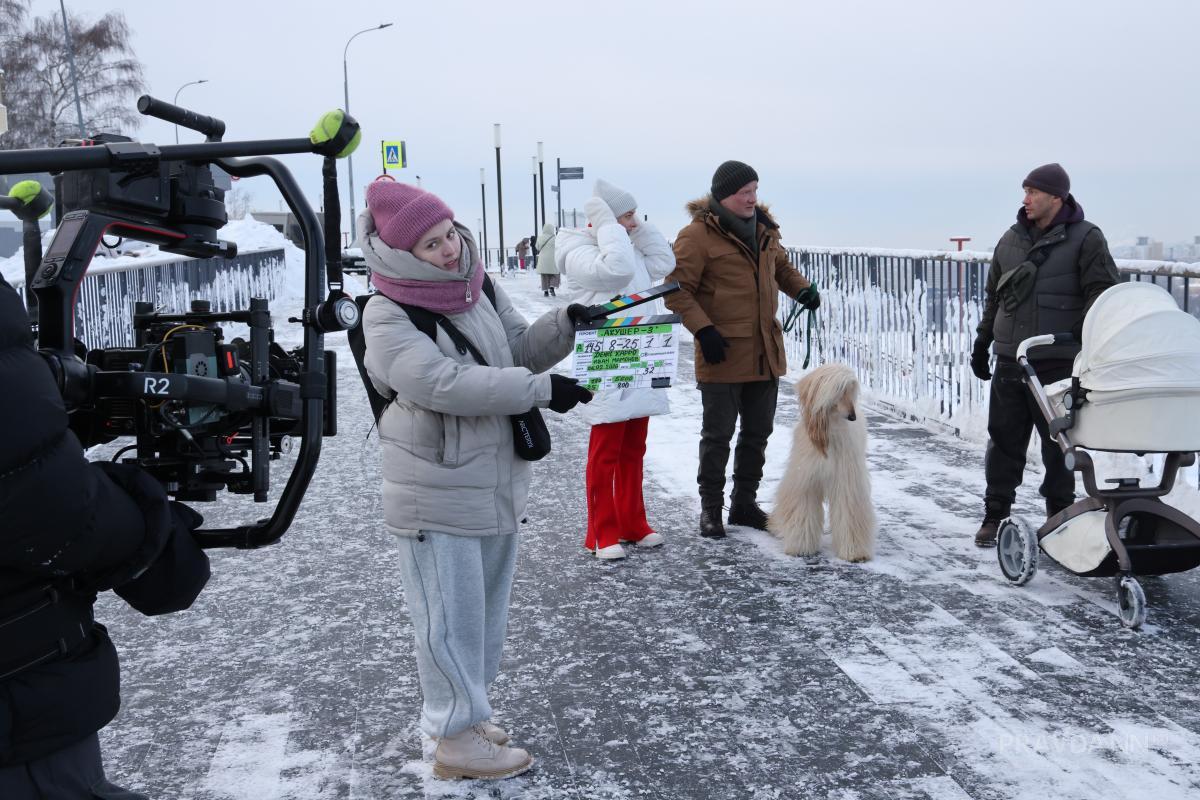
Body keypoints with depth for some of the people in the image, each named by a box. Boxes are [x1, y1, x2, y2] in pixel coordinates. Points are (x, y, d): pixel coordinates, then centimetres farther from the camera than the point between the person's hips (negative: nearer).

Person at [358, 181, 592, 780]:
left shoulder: (477, 287, 5)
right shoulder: (387, 318, -16)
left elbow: (521, 348, 12)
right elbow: (446, 384, -28)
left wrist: (567, 324, -8)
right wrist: (542, 390, -26)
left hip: (497, 482, 8)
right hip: (437, 497, -7)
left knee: (487, 609, 19)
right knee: (452, 615, 2)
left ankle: (465, 711, 37)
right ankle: (456, 740, 18)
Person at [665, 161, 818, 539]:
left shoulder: (763, 229, 10)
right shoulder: (697, 235, -11)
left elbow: (782, 267, 26)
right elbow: (677, 289, -12)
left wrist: (803, 288, 6)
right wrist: (703, 329, -21)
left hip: (765, 352, 7)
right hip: (722, 353, -7)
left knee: (758, 432, 15)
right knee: (718, 434, 3)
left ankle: (744, 503, 29)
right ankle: (710, 509, 17)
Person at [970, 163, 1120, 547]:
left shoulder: (1085, 238, -3)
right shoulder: (1011, 239, 12)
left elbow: (1103, 295, -7)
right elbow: (993, 296, 19)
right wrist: (982, 343, 17)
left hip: (1058, 364, -4)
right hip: (1010, 362, 4)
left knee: (1058, 443, 5)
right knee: (1004, 441, 7)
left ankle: (1060, 515, 20)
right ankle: (995, 515, 17)